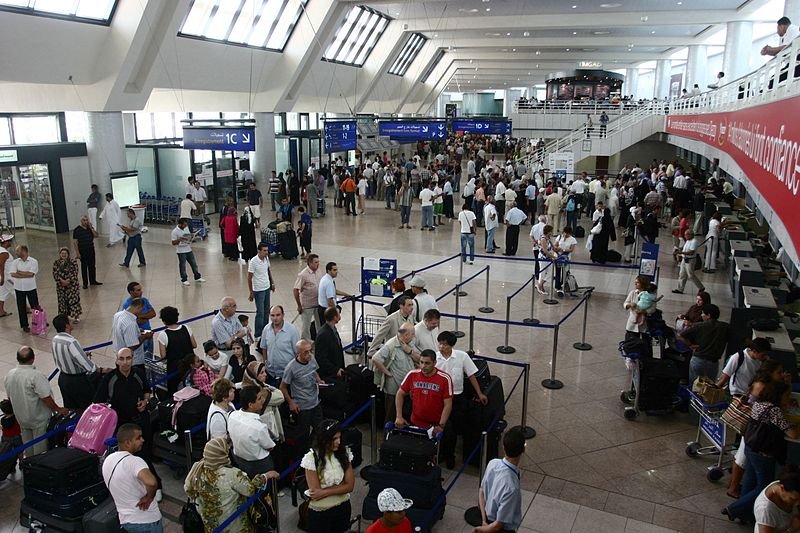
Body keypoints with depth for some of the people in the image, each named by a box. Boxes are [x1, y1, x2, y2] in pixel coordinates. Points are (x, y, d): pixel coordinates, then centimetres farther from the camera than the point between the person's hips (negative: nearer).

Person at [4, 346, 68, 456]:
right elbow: (46, 398, -26)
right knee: (40, 447, 10)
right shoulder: (36, 376, -28)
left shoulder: (9, 375, -7)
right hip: (39, 418, -6)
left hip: (21, 417, 6)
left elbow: (9, 397, 6)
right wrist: (58, 410, -12)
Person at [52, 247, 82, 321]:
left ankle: (76, 316, 4)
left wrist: (68, 280, -17)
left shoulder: (73, 262, -2)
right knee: (62, 300, 7)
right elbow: (55, 273, -2)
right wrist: (62, 280, -14)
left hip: (72, 284, -2)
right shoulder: (56, 263, 5)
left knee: (74, 299, -3)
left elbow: (75, 272, -7)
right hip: (61, 285, 3)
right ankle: (64, 316, 17)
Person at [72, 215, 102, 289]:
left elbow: (96, 236, 0)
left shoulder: (90, 227, 6)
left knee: (92, 266, 11)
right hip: (82, 251, -5)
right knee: (84, 267, 3)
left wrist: (91, 228, -10)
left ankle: (93, 280, 24)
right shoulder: (77, 230, -10)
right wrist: (77, 253, -15)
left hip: (91, 249, 5)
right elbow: (75, 242, -11)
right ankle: (85, 283, 9)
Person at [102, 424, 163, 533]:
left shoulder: (107, 461, 2)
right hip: (146, 521, -7)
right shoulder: (134, 461, -25)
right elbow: (151, 482, -44)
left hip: (126, 520, 8)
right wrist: (149, 497, -24)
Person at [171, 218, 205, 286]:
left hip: (188, 250, 6)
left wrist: (193, 236, -5)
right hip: (181, 251, -6)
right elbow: (173, 243, -13)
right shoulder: (175, 231, -14)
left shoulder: (186, 228, 5)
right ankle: (184, 280, 14)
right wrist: (179, 239, -30)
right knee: (182, 266, 3)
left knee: (194, 264, 11)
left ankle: (197, 277, 21)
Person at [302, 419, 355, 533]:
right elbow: (316, 491, -18)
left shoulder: (344, 453, -8)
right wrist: (340, 486, -11)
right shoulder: (311, 458, -20)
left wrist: (324, 492, -19)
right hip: (320, 512, -3)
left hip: (343, 507, 4)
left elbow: (350, 486, -9)